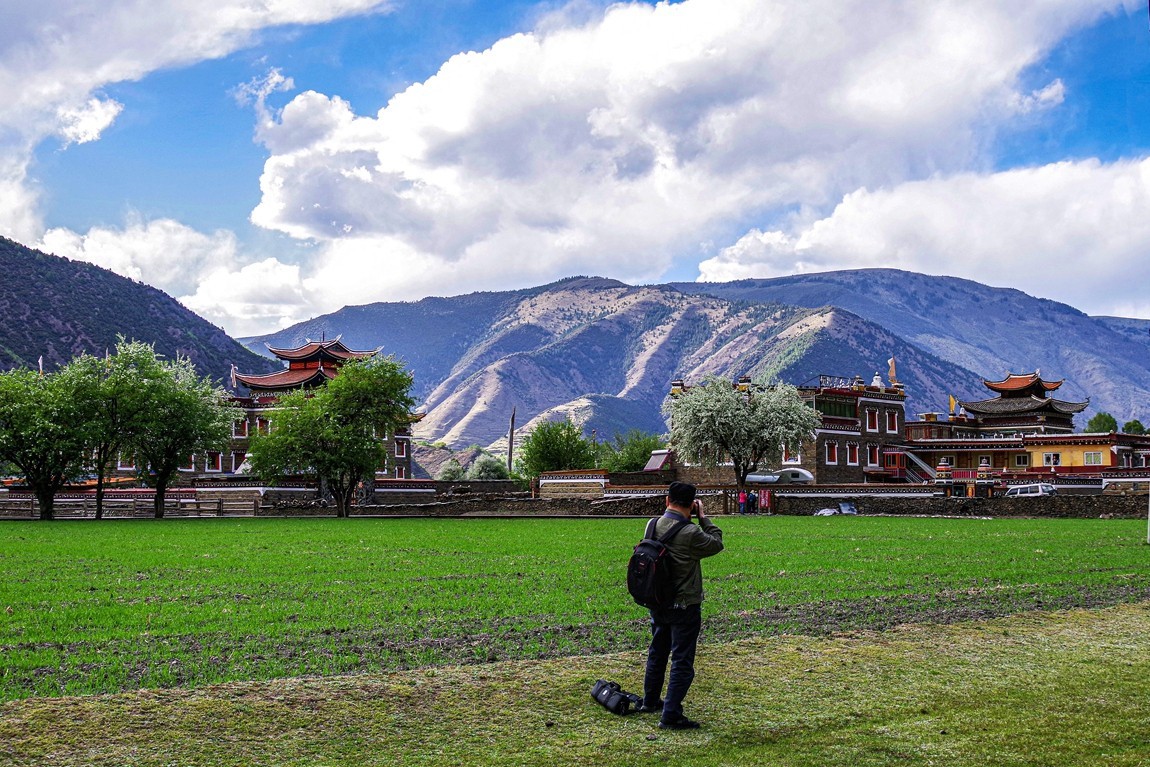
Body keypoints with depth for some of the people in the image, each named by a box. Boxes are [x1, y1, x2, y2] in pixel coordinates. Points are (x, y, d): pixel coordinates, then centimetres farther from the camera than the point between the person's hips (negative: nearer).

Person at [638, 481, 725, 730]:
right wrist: (702, 516, 0)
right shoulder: (690, 533, -23)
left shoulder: (654, 525, -4)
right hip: (684, 607, -7)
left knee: (657, 653, 23)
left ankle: (650, 701, 38)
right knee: (682, 661, 1)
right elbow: (717, 543, -7)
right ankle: (671, 715, 0)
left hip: (657, 604, 7)